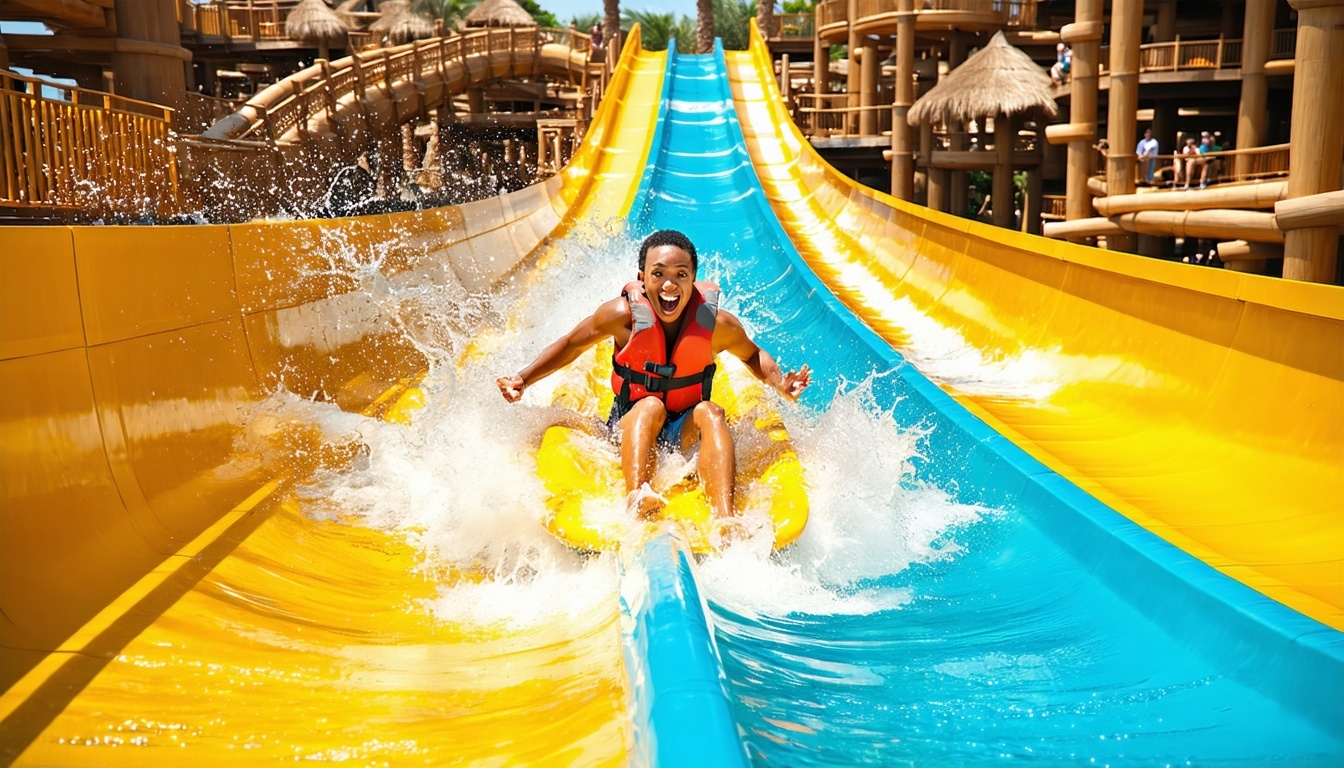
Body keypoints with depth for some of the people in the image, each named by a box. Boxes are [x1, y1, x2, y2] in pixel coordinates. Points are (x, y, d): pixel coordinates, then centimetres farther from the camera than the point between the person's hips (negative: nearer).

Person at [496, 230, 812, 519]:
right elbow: (570, 345, 0)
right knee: (651, 406, -32)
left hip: (687, 434, 1)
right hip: (630, 426, -1)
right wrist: (522, 380, -10)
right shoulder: (624, 314, -15)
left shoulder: (716, 323, -12)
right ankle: (636, 495, -56)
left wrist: (780, 383, -12)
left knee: (710, 412, -30)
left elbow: (752, 355, 8)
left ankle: (726, 520, -48)